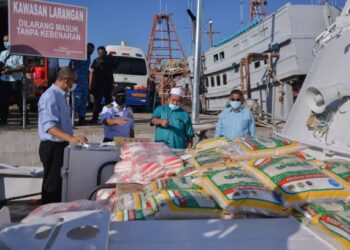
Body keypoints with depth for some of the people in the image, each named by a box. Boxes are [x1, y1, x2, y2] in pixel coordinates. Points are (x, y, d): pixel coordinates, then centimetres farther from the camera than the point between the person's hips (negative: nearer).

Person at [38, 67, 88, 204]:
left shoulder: (60, 95, 11)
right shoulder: (50, 97, -20)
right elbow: (49, 126, -29)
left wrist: (70, 139, 21)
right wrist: (70, 138, -40)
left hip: (60, 145, 10)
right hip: (52, 147, -10)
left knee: (60, 183, 18)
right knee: (52, 185, 0)